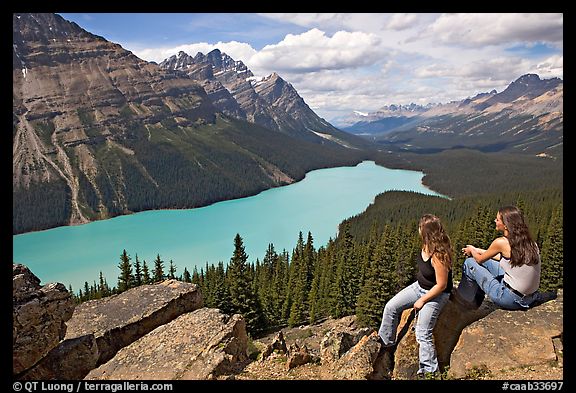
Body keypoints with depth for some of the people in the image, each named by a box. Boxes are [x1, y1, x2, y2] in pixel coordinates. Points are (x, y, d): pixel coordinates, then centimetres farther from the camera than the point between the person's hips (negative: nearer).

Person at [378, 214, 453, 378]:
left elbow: (441, 285, -26)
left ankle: (429, 370, 4)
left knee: (423, 334, -10)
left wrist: (422, 301, -17)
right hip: (419, 286, 9)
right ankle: (385, 341, 22)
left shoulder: (439, 256, -33)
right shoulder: (427, 245, -8)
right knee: (390, 307, 4)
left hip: (436, 295, -8)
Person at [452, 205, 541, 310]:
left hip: (512, 300, -8)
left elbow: (480, 259, 0)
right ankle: (476, 299, 38)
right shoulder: (530, 242, 3)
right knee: (486, 262, 22)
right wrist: (478, 250, 28)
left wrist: (471, 250, 23)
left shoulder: (502, 242, -18)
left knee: (470, 263, 5)